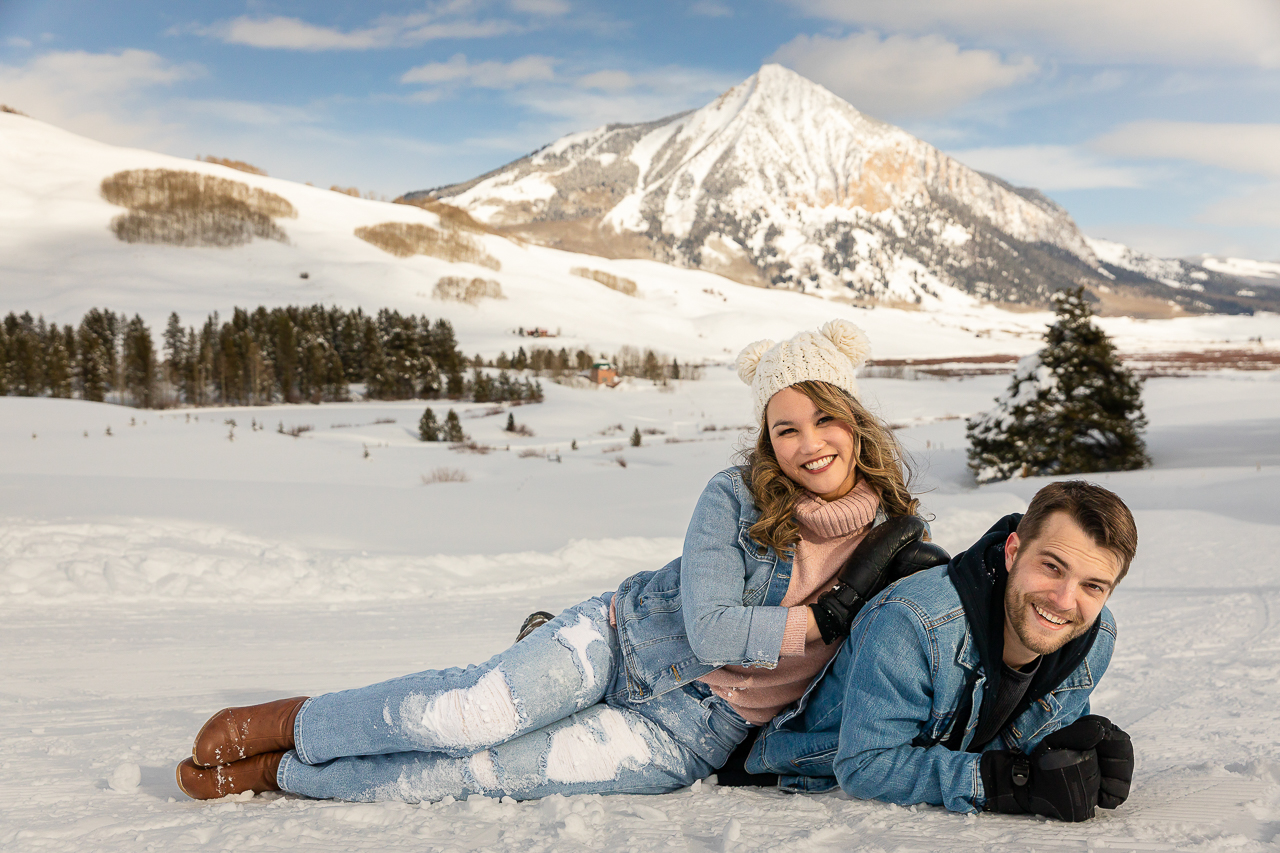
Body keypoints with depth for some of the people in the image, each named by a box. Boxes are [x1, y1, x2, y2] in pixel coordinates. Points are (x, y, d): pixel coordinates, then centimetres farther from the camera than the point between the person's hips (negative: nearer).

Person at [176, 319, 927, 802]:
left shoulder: (896, 530, -2)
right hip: (623, 638, 0)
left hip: (689, 731, 1)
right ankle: (293, 721, 3)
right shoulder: (737, 499, -9)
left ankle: (277, 771, 0)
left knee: (484, 769, -19)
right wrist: (829, 617, -18)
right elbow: (711, 630, -17)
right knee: (474, 711, -27)